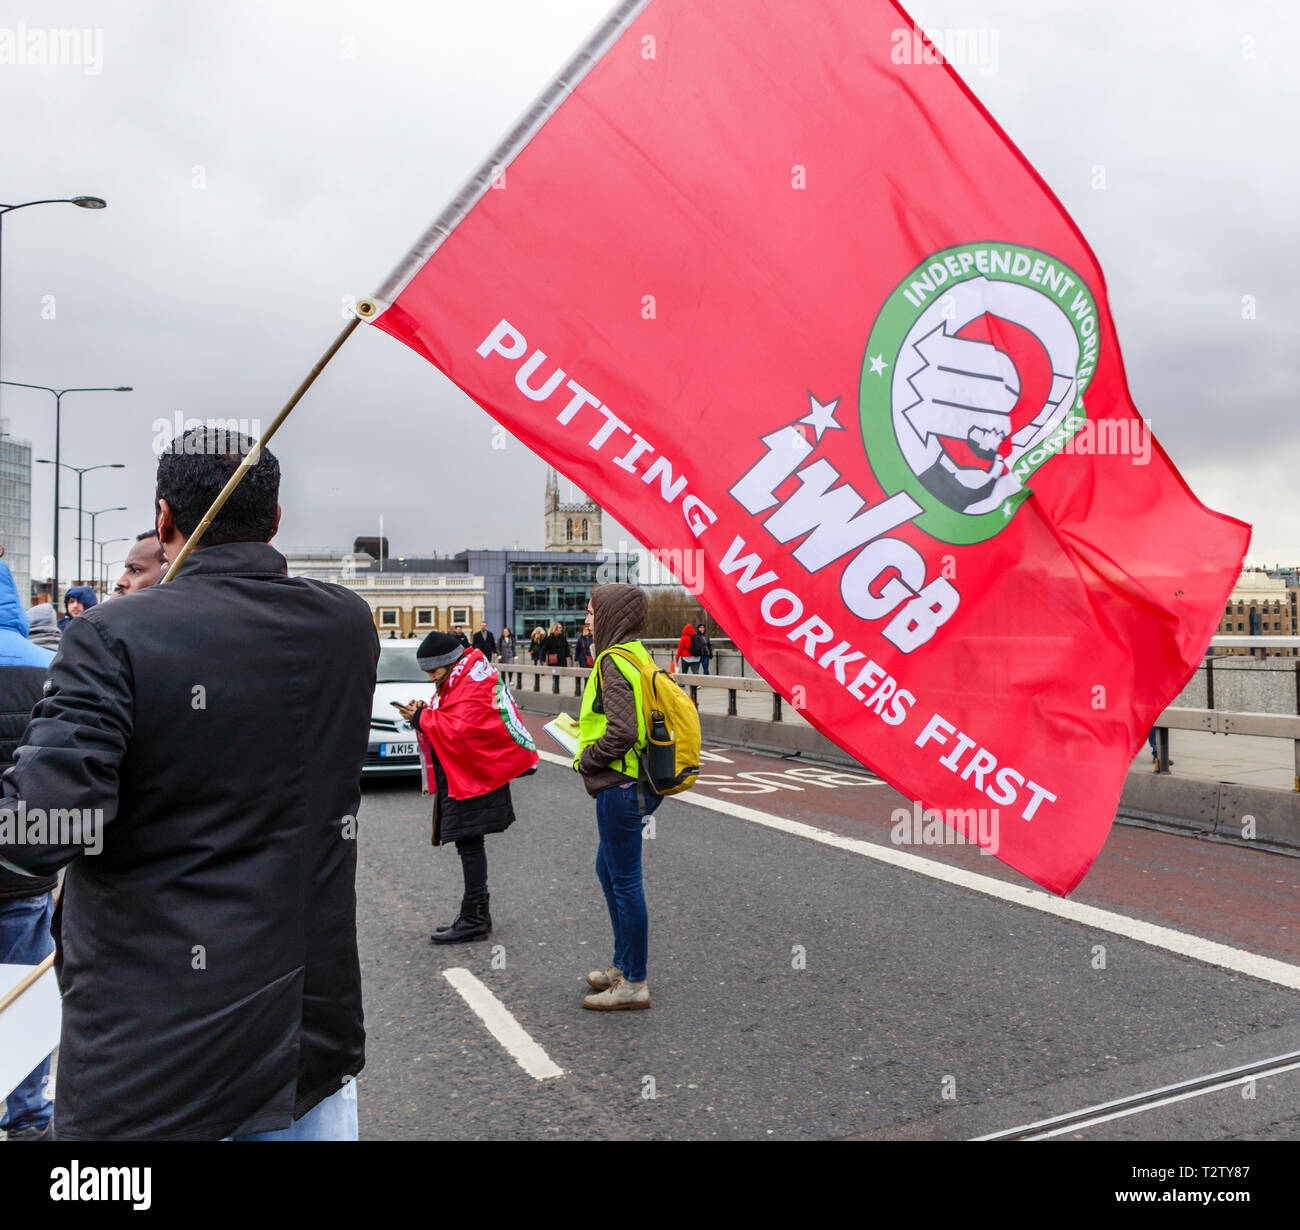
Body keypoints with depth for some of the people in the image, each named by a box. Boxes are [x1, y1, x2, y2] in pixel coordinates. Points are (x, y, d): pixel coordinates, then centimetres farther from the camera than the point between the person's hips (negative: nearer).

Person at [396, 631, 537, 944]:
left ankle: (473, 919, -1)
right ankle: (479, 914, 21)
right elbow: (448, 721, 20)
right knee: (469, 845, 13)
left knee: (469, 844, -7)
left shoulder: (474, 684, -16)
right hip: (459, 777, 11)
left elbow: (460, 730, -25)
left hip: (474, 776, -11)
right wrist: (424, 713, 1)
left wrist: (422, 718, -16)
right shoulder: (456, 681, 16)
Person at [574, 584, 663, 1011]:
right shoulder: (638, 656, 11)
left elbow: (621, 732, -27)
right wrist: (588, 730, 16)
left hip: (620, 787, -10)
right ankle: (623, 963, 34)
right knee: (608, 870, 22)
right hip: (635, 783, 10)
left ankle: (634, 983, 12)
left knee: (625, 881, 0)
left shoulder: (614, 663, -18)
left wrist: (586, 760, -12)